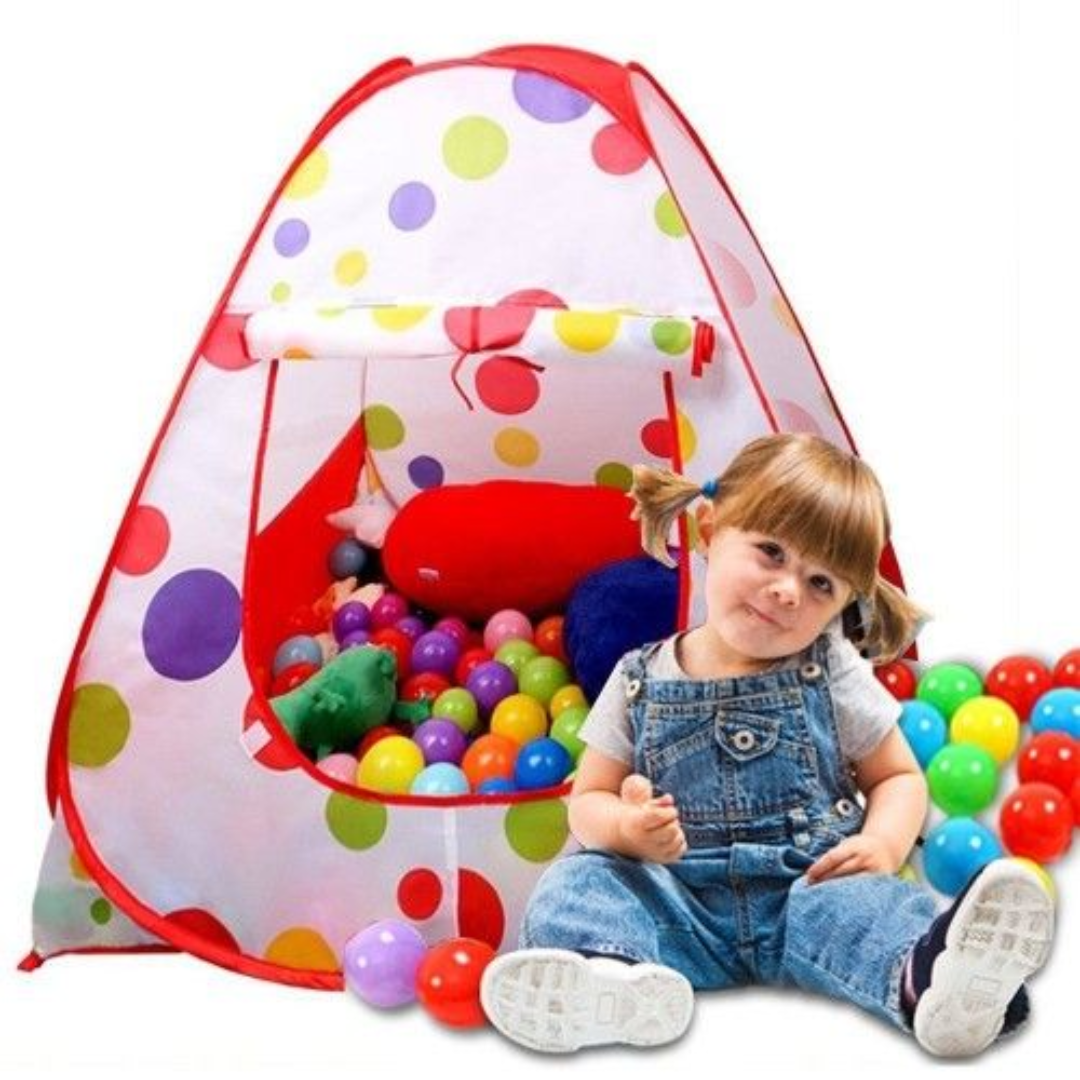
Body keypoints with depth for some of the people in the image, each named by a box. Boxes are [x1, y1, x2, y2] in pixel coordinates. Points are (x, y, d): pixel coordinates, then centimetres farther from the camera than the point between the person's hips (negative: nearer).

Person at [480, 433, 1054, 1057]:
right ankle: (611, 973, -53)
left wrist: (884, 843, -11)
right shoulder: (641, 683, 6)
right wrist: (627, 829, -16)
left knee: (864, 903, -31)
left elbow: (899, 777, 11)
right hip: (678, 904, 1)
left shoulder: (834, 675, 6)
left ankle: (926, 978, -60)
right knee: (580, 880, -24)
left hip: (809, 886, 0)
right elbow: (589, 799, 8)